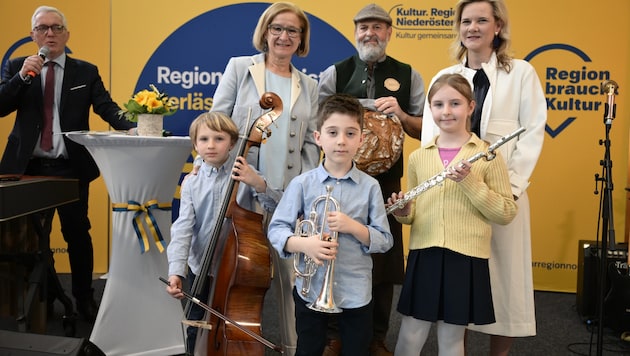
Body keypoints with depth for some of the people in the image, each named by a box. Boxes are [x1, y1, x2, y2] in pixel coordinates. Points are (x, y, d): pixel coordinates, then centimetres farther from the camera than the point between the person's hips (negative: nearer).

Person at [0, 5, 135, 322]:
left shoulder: (86, 71, 5)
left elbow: (106, 107, -7)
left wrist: (130, 128, -26)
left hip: (71, 168, -1)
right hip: (29, 167, 2)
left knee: (77, 233, 6)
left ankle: (84, 299, 21)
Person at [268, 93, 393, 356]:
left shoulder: (370, 186, -4)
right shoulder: (302, 184, -5)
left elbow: (385, 241, -3)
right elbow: (276, 229, -5)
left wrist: (353, 227, -20)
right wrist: (303, 244, -23)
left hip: (356, 292, 0)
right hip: (311, 288, 0)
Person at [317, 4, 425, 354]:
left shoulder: (408, 76, 6)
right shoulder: (335, 73, 4)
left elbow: (424, 130, 6)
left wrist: (400, 114, -13)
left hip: (386, 180, 1)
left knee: (385, 256, 8)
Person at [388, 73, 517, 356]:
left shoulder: (488, 155, -2)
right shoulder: (418, 157, 8)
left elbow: (506, 213, -6)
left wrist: (470, 182, -17)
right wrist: (403, 212, -6)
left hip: (466, 259, -2)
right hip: (423, 256, 3)